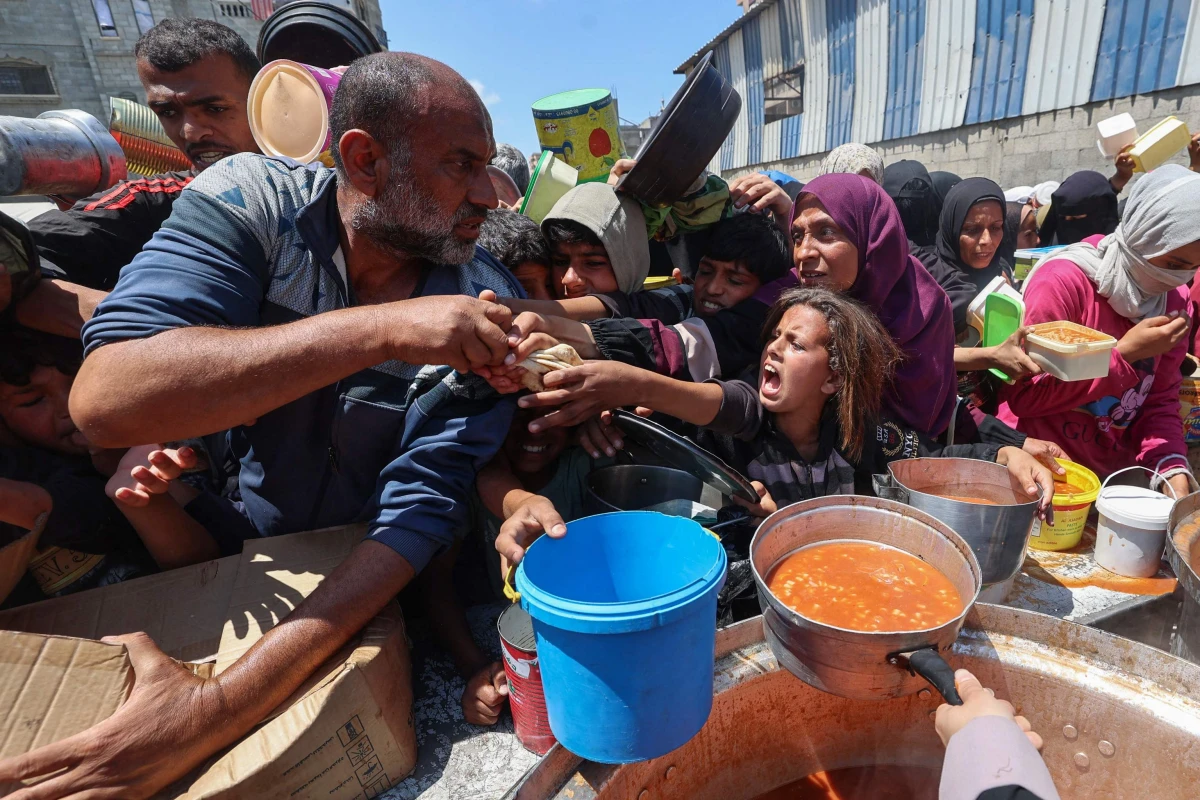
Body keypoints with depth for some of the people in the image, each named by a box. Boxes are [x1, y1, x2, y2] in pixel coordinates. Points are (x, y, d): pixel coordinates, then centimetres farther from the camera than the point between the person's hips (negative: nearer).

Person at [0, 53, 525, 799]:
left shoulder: (486, 302, -16)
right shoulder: (251, 201, -14)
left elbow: (426, 505, -23)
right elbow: (105, 397, -28)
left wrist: (220, 702, -30)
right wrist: (379, 330, -38)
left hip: (362, 585, 0)